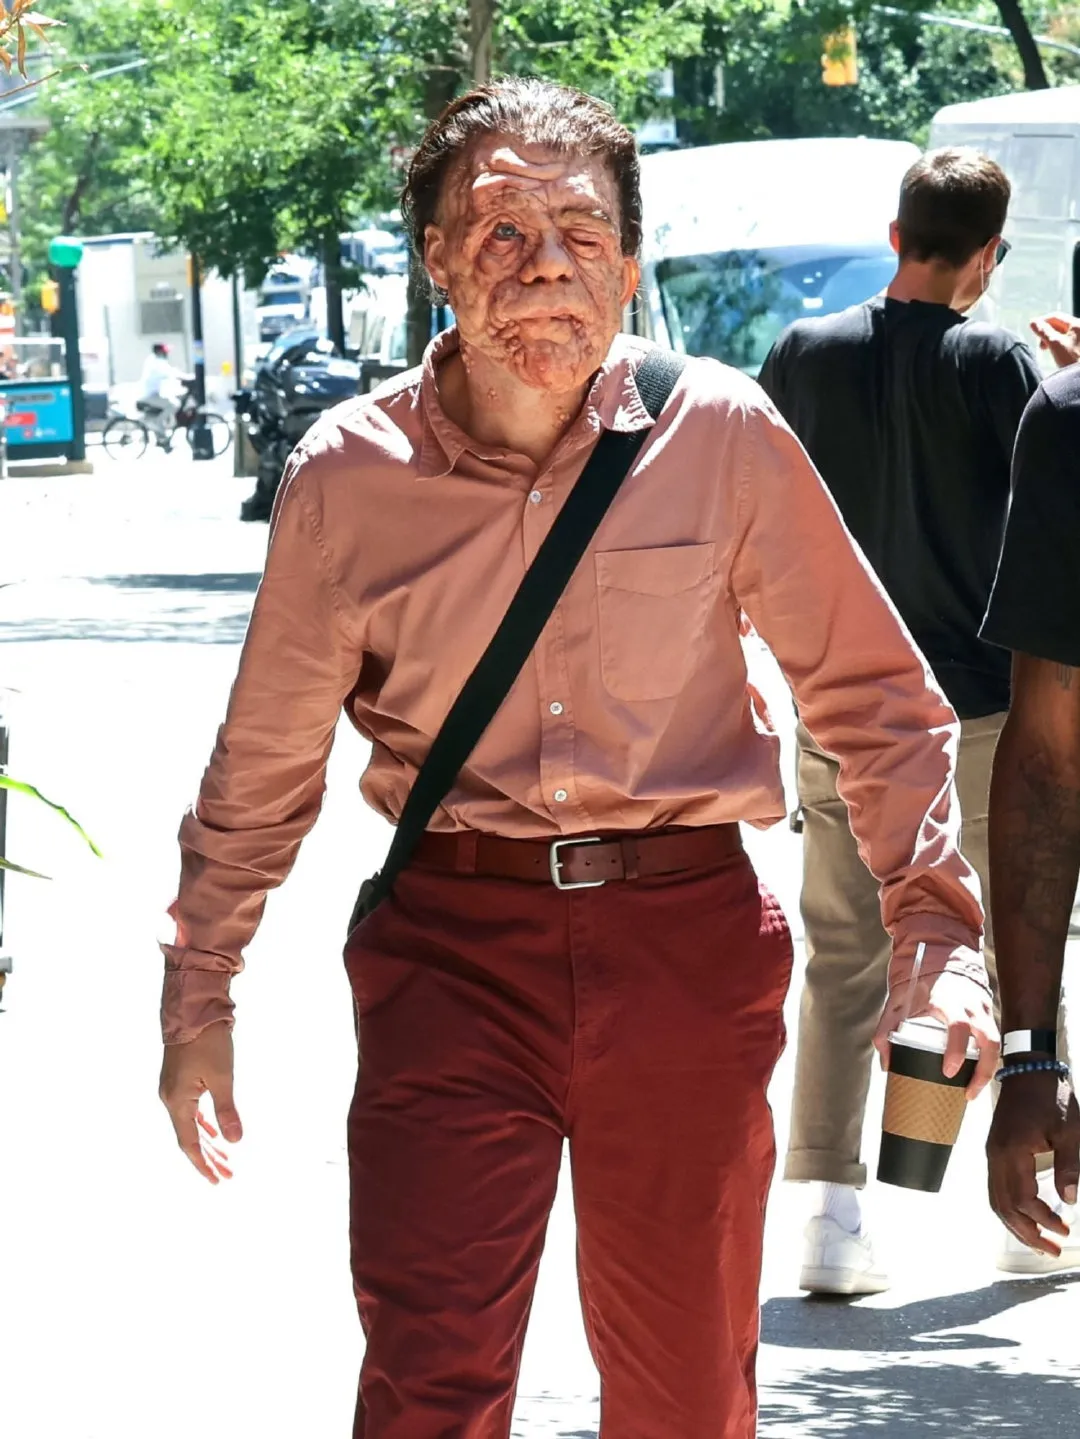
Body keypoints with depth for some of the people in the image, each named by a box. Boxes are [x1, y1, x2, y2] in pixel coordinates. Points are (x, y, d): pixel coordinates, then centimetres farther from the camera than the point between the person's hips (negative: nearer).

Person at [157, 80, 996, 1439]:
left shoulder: (724, 436, -4)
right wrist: (199, 994, 16)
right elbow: (264, 764, 11)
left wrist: (939, 932, 3)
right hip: (451, 945, 0)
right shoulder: (346, 474, -2)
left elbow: (873, 693, 7)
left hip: (687, 936, 1)